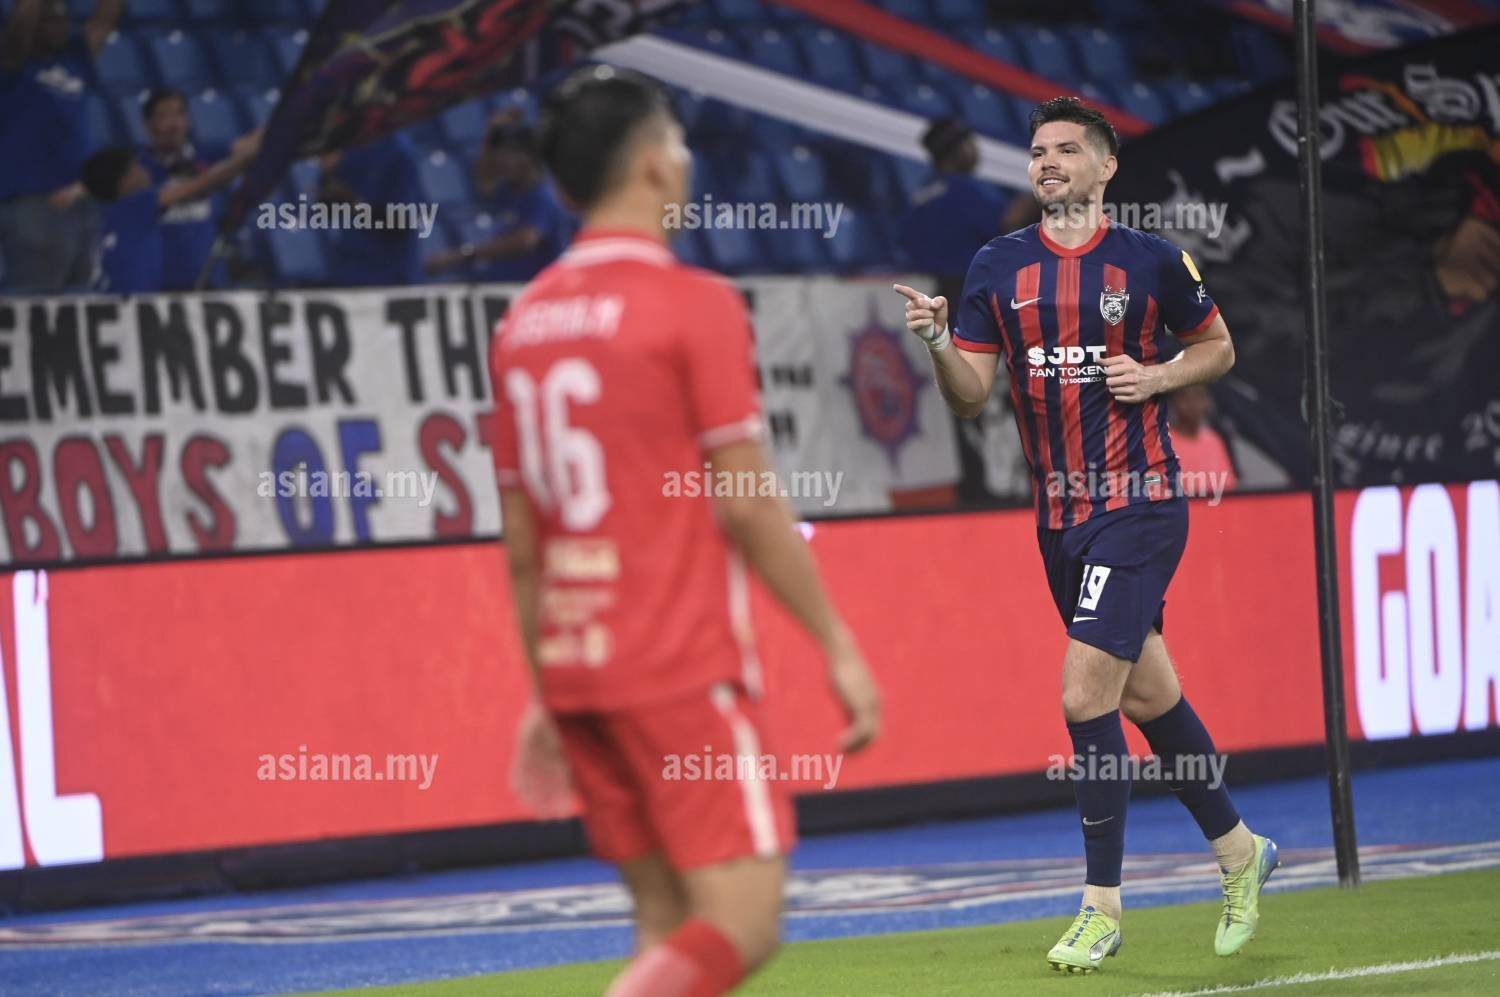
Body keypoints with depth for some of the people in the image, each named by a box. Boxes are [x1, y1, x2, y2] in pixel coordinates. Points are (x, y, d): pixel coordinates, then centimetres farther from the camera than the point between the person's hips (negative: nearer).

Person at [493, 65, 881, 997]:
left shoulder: (525, 322, 11)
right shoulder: (694, 304, -9)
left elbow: (521, 544, 13)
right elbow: (747, 504, -12)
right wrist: (840, 647, -5)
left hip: (575, 668, 7)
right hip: (685, 671, -7)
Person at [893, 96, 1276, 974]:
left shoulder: (1151, 261, -4)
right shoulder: (999, 267, 5)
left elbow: (1218, 347, 9)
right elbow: (972, 394, 3)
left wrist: (1156, 377, -9)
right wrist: (938, 343, -16)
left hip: (1140, 507, -5)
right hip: (1061, 516, 5)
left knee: (1086, 697, -14)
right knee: (1149, 696, 14)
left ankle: (1103, 908, -4)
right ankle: (1240, 852, 33)